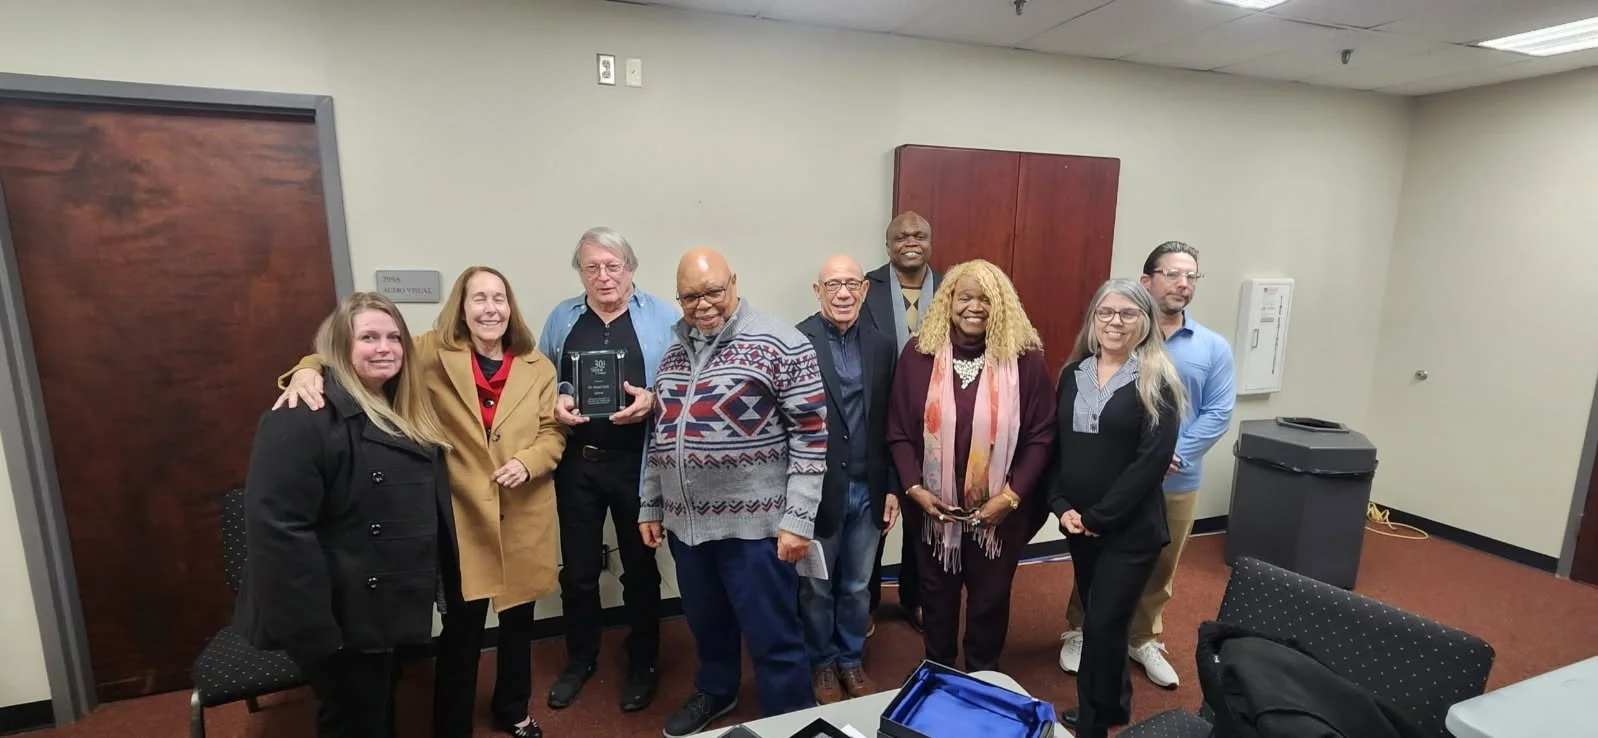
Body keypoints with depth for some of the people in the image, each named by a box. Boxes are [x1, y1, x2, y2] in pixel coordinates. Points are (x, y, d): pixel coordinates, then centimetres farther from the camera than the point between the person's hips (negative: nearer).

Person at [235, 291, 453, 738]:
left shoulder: (406, 411, 7)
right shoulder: (305, 416, -22)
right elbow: (279, 529, -27)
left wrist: (435, 578, 13)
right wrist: (311, 630, -27)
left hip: (386, 603, 8)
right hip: (342, 613, -8)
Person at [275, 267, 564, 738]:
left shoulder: (537, 367, 0)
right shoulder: (435, 353, -6)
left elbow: (553, 433, 3)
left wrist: (527, 462, -15)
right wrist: (310, 370, -29)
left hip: (524, 519, 3)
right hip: (463, 518, -2)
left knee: (517, 621, 20)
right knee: (462, 632, 9)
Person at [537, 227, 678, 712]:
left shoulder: (663, 318, -1)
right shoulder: (561, 319, 9)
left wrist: (652, 400, -21)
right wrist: (554, 403, -10)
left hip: (636, 463, -2)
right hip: (576, 462, 3)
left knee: (640, 567, 12)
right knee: (577, 568, 14)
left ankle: (642, 665, 32)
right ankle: (580, 659, 37)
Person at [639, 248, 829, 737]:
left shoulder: (779, 345, -11)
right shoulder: (673, 351, 9)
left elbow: (810, 436, -12)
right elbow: (660, 433, 16)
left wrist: (798, 518, -14)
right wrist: (650, 506, 16)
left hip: (753, 522, -6)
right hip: (684, 521, 6)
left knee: (773, 637, 5)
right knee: (705, 622, 23)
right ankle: (714, 692, 48)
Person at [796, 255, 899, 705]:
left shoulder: (881, 346, 3)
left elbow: (887, 424, 6)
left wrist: (892, 487, 6)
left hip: (867, 489, 4)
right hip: (818, 490, -4)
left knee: (857, 587, 20)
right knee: (816, 588, 15)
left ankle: (851, 659, 41)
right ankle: (821, 664, 37)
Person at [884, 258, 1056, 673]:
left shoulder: (1025, 359, -9)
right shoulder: (918, 354, -6)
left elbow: (1040, 436, -7)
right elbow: (898, 431, -4)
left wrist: (1011, 495, -15)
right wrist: (914, 488, -13)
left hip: (999, 511, -1)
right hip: (933, 508, 1)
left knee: (990, 600, 18)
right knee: (937, 597, 20)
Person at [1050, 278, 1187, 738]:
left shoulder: (1155, 382, -9)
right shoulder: (1073, 374, 5)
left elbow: (1153, 459, -16)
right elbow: (1054, 445, 6)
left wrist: (1098, 517, -16)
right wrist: (1061, 506, -6)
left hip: (1130, 530, -5)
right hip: (1078, 526, 5)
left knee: (1104, 626, 1)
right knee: (1096, 620, 17)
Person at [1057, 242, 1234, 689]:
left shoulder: (1214, 348, 1)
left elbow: (1218, 412, -4)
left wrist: (1175, 455, -16)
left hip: (1178, 483, 3)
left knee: (1159, 570, 19)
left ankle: (1145, 641, 39)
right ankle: (1078, 632, 32)